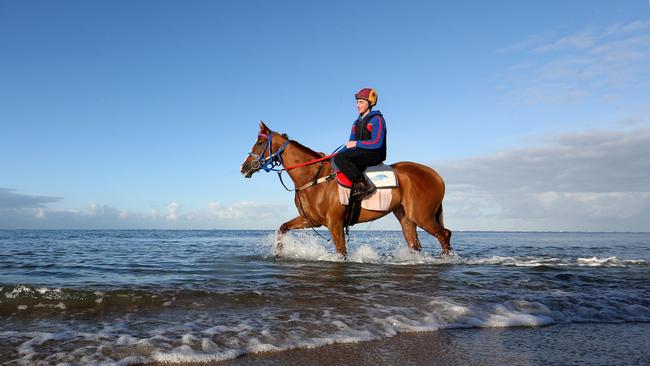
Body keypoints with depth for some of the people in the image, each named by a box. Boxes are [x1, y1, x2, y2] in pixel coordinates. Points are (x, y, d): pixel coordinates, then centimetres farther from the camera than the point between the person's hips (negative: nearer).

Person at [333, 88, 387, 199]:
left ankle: (363, 185, -26)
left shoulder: (377, 119, -5)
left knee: (340, 158, -27)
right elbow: (351, 143, 22)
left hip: (375, 154, -9)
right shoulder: (357, 122, 20)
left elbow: (377, 143, -16)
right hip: (360, 153, 9)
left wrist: (356, 144, -15)